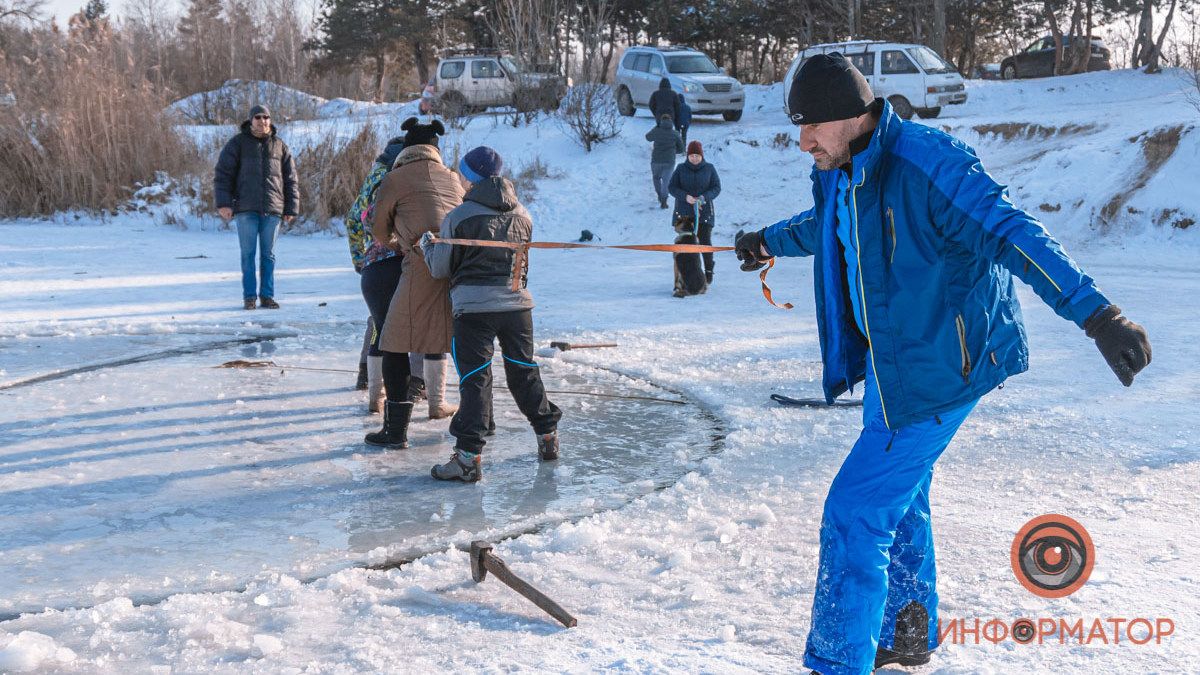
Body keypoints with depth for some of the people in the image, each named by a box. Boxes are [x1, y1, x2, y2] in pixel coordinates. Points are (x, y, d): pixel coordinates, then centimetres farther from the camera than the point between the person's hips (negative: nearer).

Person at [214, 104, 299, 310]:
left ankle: (267, 296, 13)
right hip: (246, 208, -2)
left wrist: (291, 209, 8)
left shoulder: (280, 146, 10)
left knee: (268, 254, 6)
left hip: (272, 210, 2)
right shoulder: (238, 143, 3)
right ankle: (249, 296, 6)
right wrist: (224, 203, -9)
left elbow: (291, 180, 13)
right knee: (248, 253, 0)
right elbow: (223, 174, 0)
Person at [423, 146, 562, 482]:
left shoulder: (458, 218, -8)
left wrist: (428, 245, 19)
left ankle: (468, 457, -6)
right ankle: (548, 437, 28)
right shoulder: (522, 214, 8)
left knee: (475, 379, -3)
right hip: (517, 303, 5)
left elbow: (441, 269, 1)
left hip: (474, 306, -5)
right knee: (524, 371, 18)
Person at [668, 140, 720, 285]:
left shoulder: (709, 168, 3)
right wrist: (685, 196, -18)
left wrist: (704, 197, -17)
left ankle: (708, 272, 11)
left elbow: (717, 187, 2)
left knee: (705, 242, -3)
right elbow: (672, 188, 0)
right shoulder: (681, 169, 3)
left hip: (704, 212, 0)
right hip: (684, 213, 0)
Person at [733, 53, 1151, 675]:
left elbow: (1013, 235, -34)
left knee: (855, 511, -10)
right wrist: (769, 240, 45)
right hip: (888, 357, 10)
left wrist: (1097, 315, -43)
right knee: (897, 496, 23)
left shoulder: (923, 164, -26)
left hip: (939, 366, -9)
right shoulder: (840, 170, 2)